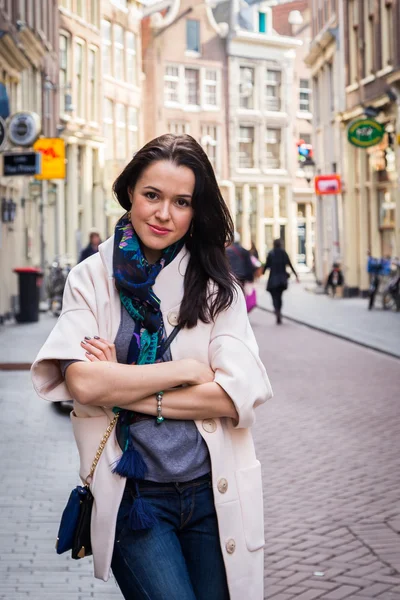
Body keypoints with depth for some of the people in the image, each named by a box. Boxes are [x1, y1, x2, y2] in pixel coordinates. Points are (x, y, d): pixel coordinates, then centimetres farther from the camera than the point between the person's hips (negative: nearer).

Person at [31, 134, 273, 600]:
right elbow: (82, 382, -14)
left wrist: (126, 391, -12)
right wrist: (188, 369, -11)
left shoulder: (215, 285, 2)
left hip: (213, 491, 2)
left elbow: (238, 396, -9)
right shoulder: (92, 278, 0)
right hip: (132, 493, -2)